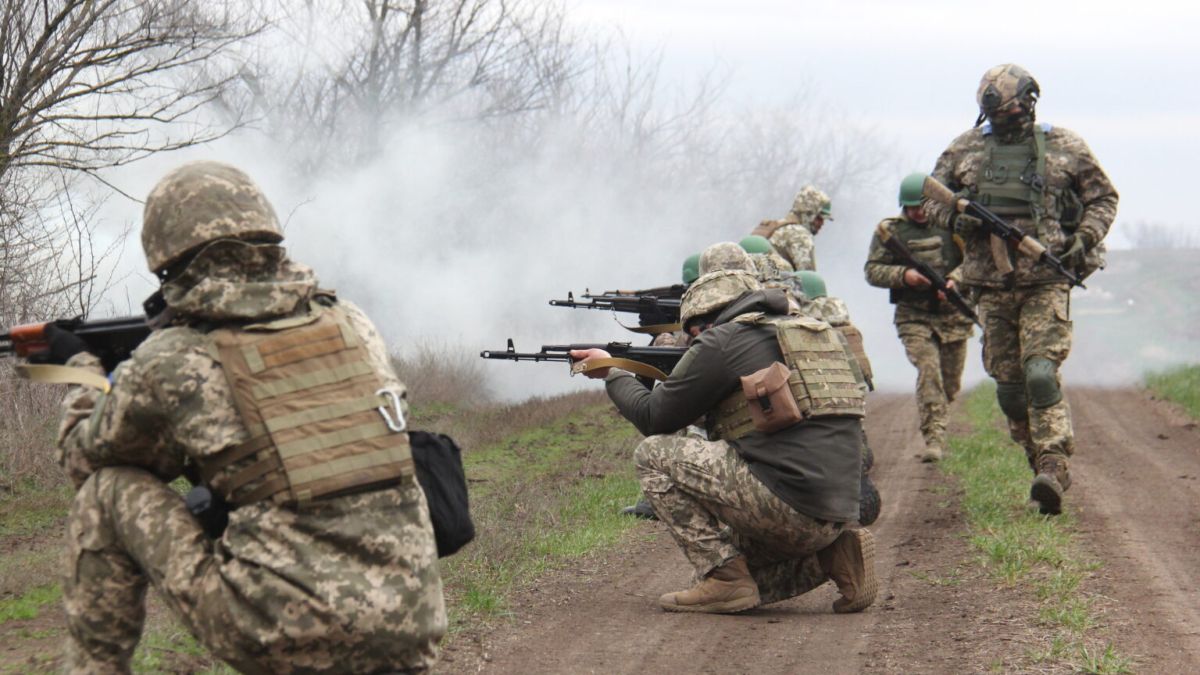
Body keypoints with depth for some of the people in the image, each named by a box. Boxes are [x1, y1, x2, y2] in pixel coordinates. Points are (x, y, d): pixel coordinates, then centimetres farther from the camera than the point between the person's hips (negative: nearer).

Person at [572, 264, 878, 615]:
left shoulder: (722, 342, -3)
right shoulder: (818, 333, 21)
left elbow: (652, 418, 4)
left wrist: (612, 372, 21)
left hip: (782, 502, -9)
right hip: (834, 518, 9)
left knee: (654, 455, 2)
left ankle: (725, 578, -5)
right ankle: (833, 556, 8)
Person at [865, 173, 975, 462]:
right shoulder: (889, 230, 3)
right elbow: (872, 270, 0)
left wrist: (955, 280, -16)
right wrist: (903, 275, -17)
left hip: (952, 313, 2)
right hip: (914, 316, -2)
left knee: (951, 381, 9)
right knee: (928, 369, -20)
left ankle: (935, 426, 33)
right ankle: (934, 438, -23)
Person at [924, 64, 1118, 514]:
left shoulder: (1063, 147, 3)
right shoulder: (966, 149, 8)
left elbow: (1104, 197, 12)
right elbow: (932, 197, 15)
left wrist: (1083, 240, -5)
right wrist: (955, 216, -7)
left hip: (1045, 281, -3)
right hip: (992, 285, 4)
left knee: (1041, 373, -17)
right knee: (1009, 385, 6)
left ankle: (1053, 468, -19)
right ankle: (1041, 460, 20)